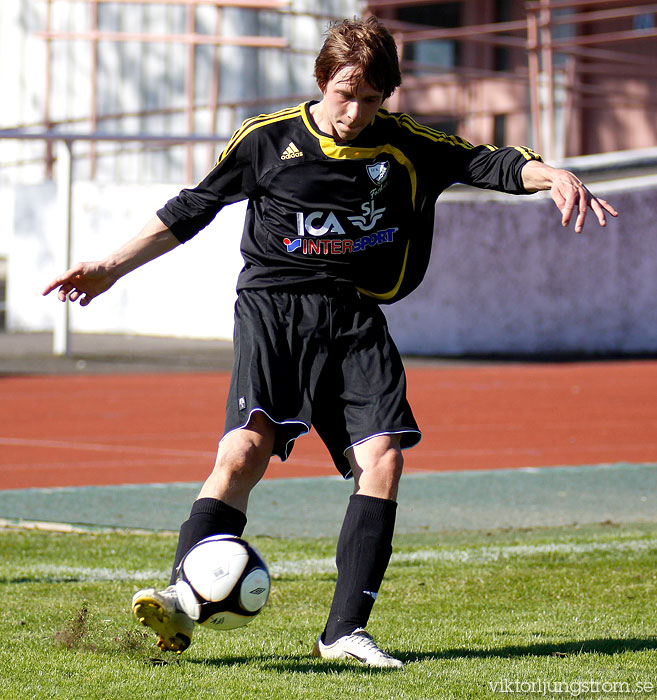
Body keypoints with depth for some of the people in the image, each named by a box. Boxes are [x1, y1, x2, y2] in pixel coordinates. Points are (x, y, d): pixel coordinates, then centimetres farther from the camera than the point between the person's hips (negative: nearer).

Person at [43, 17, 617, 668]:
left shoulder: (405, 144, 7)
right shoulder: (266, 139, 3)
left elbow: (485, 162, 2)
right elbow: (191, 209, 11)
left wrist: (553, 176, -20)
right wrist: (112, 267, 11)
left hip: (356, 316, 3)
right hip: (273, 307, -3)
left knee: (383, 459, -12)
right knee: (245, 448, -22)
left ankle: (345, 630, -8)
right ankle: (181, 603, -24)